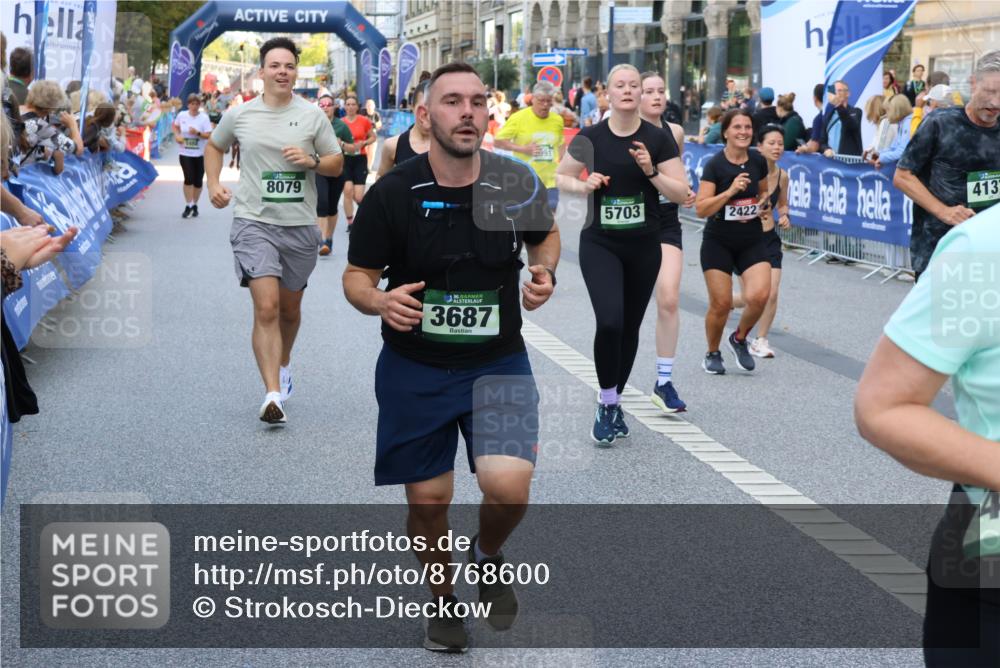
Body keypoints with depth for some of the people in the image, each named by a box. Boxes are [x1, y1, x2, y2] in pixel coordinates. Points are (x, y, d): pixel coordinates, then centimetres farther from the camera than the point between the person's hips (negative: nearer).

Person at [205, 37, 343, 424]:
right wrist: (214, 184, 5)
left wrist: (312, 161, -13)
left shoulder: (313, 116, 2)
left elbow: (337, 164, 7)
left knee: (290, 309, 17)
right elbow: (214, 147, 20)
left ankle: (283, 363, 46)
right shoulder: (239, 115, 1)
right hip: (254, 222, -2)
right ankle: (273, 395, -18)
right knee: (266, 308, -16)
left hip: (301, 225, 2)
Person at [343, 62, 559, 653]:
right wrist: (381, 301, -24)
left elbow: (547, 236, 14)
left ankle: (488, 556, 17)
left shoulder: (517, 184, -8)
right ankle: (443, 601, 36)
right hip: (414, 369, 0)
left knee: (509, 486, -19)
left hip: (498, 365, 0)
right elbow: (357, 277, -2)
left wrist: (545, 273, -7)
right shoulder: (392, 193, -12)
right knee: (428, 500, 7)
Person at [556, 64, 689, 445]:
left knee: (629, 329, 10)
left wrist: (651, 172, -17)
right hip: (599, 245, -2)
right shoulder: (590, 138, -2)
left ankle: (614, 404, 28)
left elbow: (681, 194, -3)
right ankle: (607, 404, -1)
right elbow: (560, 178, 11)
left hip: (644, 246, 2)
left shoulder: (658, 140, -2)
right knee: (609, 322, -19)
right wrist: (583, 185, -9)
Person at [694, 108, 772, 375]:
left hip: (752, 241, 3)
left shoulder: (758, 161, 0)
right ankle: (712, 354, 24)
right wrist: (730, 191, -27)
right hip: (718, 242, -3)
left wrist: (762, 203, -1)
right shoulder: (714, 165, -12)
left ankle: (739, 339, 14)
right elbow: (700, 209, -18)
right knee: (721, 303, -2)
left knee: (759, 296, -15)